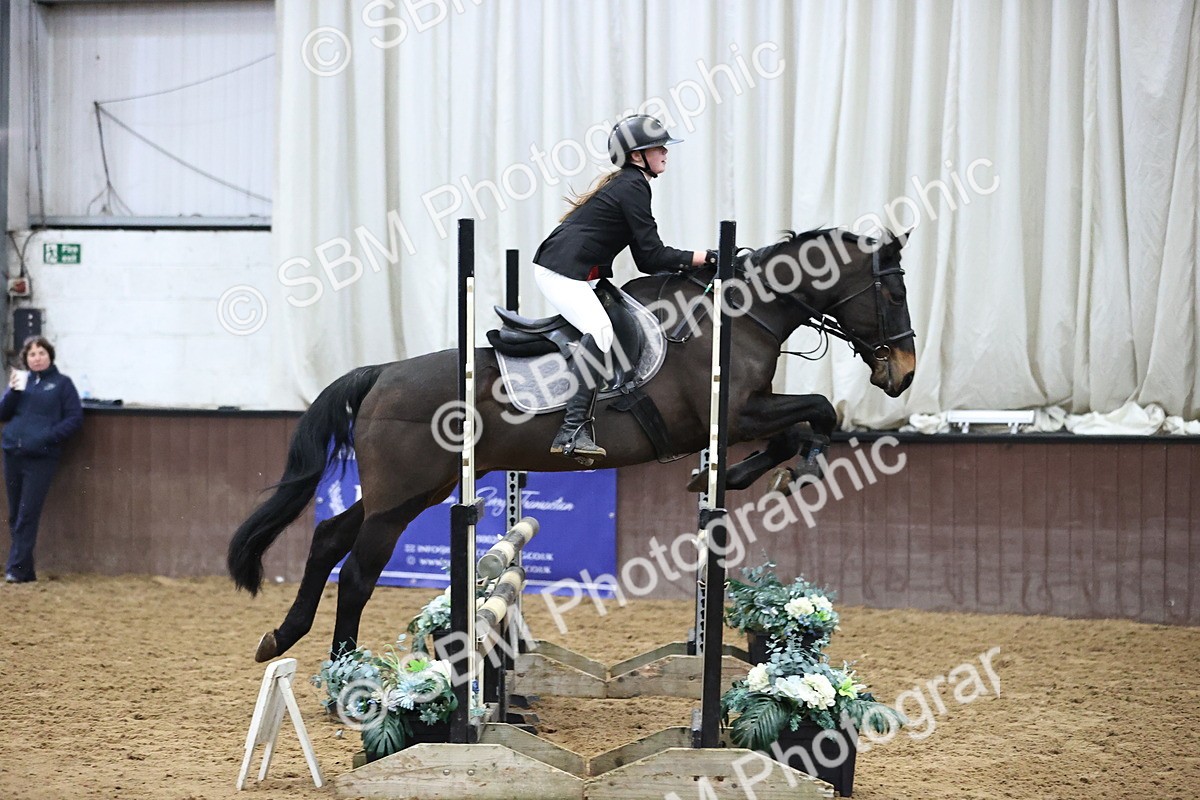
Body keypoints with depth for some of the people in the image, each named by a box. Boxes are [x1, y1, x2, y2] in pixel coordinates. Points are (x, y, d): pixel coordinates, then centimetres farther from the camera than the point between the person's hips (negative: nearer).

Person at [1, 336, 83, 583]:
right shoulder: (21, 380, 13)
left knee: (27, 516, -8)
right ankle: (25, 569, 13)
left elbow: (75, 418, -1)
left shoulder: (62, 384, 3)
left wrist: (48, 436, -13)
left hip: (41, 458, -4)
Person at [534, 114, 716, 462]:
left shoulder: (623, 183, 19)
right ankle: (574, 430, -36)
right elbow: (653, 255, -15)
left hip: (563, 271, 11)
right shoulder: (634, 186, -12)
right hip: (561, 272, -11)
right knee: (599, 330, -27)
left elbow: (644, 259, 21)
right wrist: (707, 257, -11)